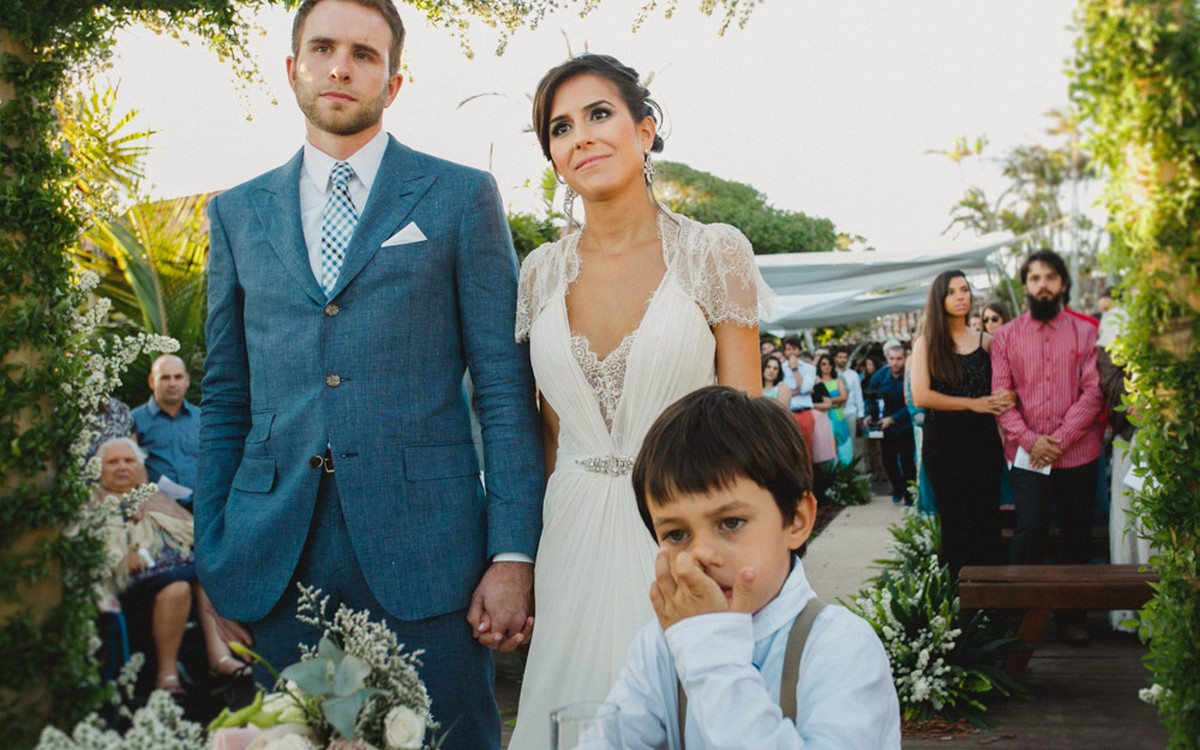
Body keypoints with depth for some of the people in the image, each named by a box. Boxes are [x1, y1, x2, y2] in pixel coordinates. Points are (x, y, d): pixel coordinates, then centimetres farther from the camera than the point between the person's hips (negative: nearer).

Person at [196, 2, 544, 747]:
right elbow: (225, 399, 15)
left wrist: (514, 554, -7)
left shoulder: (462, 197, 4)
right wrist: (211, 559, 8)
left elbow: (506, 387, 0)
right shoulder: (238, 212, 14)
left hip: (425, 547, -3)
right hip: (276, 563, 3)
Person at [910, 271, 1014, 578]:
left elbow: (1004, 389, 10)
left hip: (983, 440, 2)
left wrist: (1008, 398, -14)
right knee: (955, 522, 0)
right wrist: (973, 404, -11)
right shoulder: (926, 344, 3)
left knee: (987, 519, -1)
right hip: (943, 442, -2)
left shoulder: (986, 341, 10)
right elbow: (920, 396, -8)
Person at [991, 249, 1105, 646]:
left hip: (1077, 453, 1)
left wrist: (1061, 438, -13)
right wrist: (1030, 440, -12)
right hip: (1026, 455, -1)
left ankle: (1071, 616, 21)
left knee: (1076, 537, 7)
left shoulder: (1085, 332, 5)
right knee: (1029, 529, -14)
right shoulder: (1006, 337, 8)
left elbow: (1093, 392, -2)